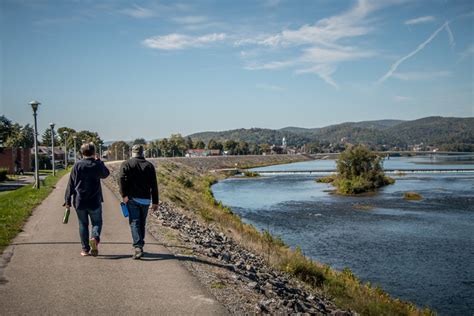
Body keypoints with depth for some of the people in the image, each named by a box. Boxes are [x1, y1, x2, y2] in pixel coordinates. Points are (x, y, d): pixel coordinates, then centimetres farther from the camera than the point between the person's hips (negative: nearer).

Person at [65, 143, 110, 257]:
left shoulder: (77, 165, -5)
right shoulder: (97, 165, -5)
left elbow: (71, 184, -4)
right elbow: (106, 174, 17)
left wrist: (68, 200, 2)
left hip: (79, 201, 1)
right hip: (95, 201, -1)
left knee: (83, 224, 11)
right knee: (97, 222, 11)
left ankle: (85, 249, 11)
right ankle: (95, 237, -18)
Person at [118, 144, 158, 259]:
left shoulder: (126, 164, 2)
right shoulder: (149, 165, 9)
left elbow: (122, 180, -14)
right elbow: (154, 185, 5)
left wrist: (124, 195, -16)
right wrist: (155, 202, 8)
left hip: (132, 198, -3)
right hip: (145, 199, 3)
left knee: (134, 223, -5)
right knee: (142, 223, 14)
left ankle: (138, 247, -19)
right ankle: (140, 246, 22)